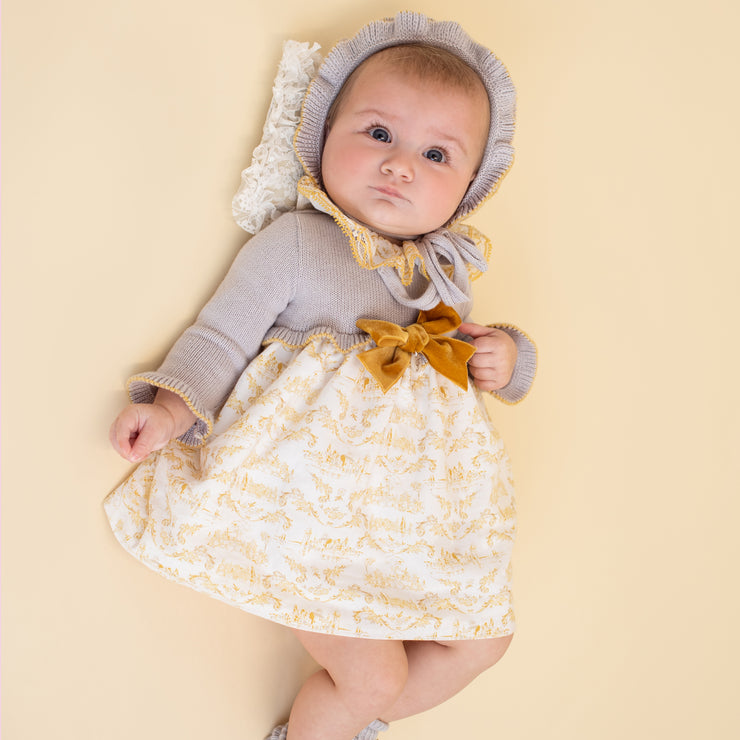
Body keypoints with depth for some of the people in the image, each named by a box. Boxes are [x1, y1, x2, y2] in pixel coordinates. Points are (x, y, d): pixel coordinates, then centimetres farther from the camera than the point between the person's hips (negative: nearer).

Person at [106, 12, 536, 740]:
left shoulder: (447, 266, 9)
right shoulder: (295, 241, -10)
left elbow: (463, 353, 22)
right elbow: (224, 332, -10)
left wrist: (505, 356, 1)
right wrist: (174, 406, -26)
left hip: (417, 509, 7)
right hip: (314, 506, -7)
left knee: (482, 636, 15)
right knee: (373, 673, -9)